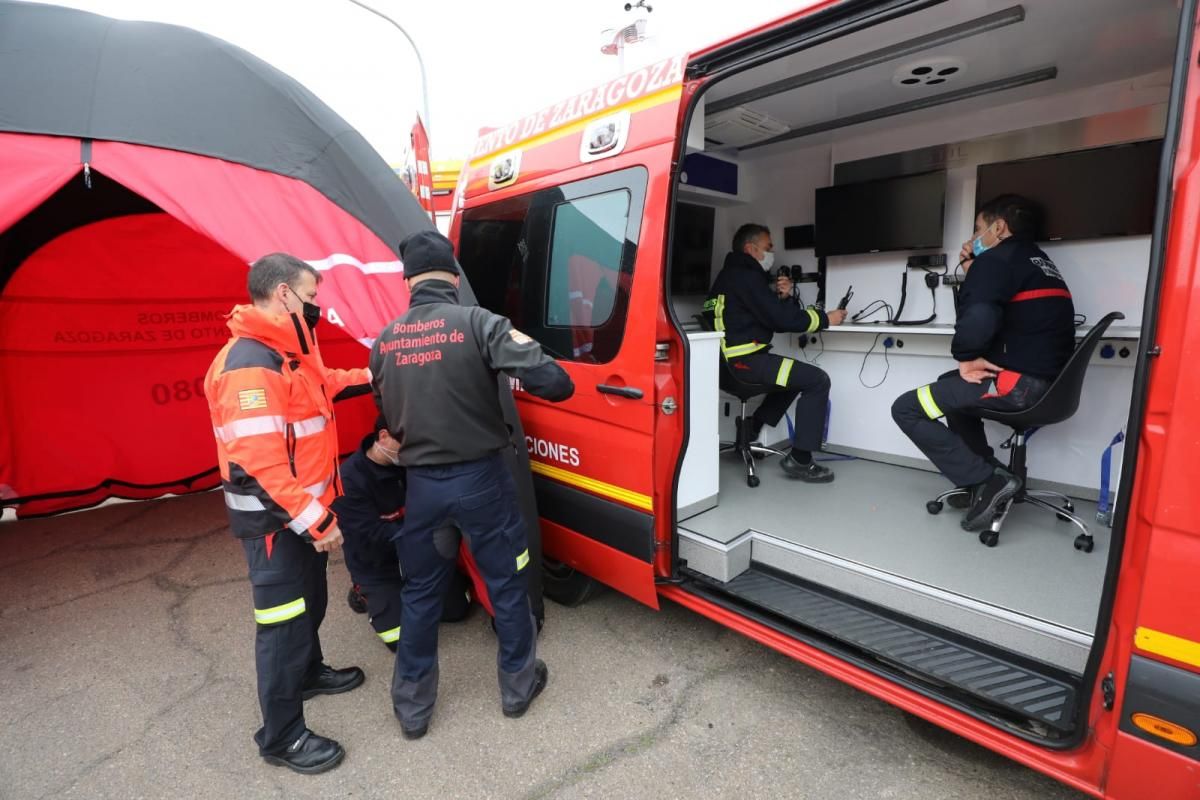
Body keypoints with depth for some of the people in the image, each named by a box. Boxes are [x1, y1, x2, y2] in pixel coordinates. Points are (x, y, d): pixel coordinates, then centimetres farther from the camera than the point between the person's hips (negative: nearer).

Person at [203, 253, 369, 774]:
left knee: (311, 602, 26)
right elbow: (261, 459, -30)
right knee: (284, 622, 2)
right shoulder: (249, 365, -26)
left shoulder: (287, 351, 8)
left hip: (304, 509, 10)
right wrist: (313, 519, -28)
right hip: (275, 518, -10)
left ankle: (309, 673, 48)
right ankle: (281, 738, 20)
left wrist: (364, 377, 18)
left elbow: (316, 385, 29)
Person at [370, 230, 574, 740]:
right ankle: (518, 685, 34)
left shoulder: (385, 340, 3)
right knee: (506, 584, 16)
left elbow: (388, 416, 13)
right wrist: (560, 385, 2)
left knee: (420, 593, 20)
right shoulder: (478, 323, -13)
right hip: (480, 478, -3)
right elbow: (551, 380, -22)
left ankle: (412, 707, 34)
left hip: (421, 484, 4)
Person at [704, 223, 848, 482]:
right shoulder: (745, 276, -11)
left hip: (735, 358, 11)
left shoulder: (734, 275, 21)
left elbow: (772, 316, 22)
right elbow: (782, 319, -16)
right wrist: (825, 318, -4)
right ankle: (799, 460, -7)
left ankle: (752, 429, 21)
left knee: (797, 373, 26)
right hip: (744, 360, -11)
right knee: (817, 380, -11)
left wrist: (783, 297, 3)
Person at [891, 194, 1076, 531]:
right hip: (1048, 380, 10)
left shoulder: (996, 259, -9)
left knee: (906, 409, -6)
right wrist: (972, 271, 16)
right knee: (951, 384, 31)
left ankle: (986, 481, -8)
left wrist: (966, 358, -11)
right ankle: (986, 474, 24)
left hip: (1019, 382, -10)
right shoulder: (1038, 261, 21)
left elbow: (978, 318, -27)